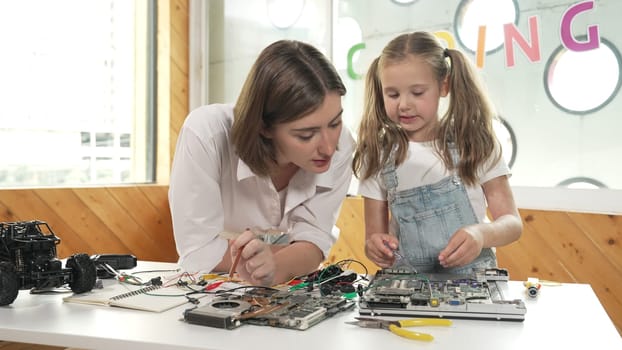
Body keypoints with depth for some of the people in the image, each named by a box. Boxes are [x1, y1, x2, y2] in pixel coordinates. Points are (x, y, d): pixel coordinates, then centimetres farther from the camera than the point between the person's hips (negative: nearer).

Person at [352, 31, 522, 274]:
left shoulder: (473, 143, 1)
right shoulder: (378, 156, 4)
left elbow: (512, 223, 0)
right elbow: (373, 236, 7)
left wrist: (481, 234, -21)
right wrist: (375, 247, -17)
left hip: (472, 276, -1)